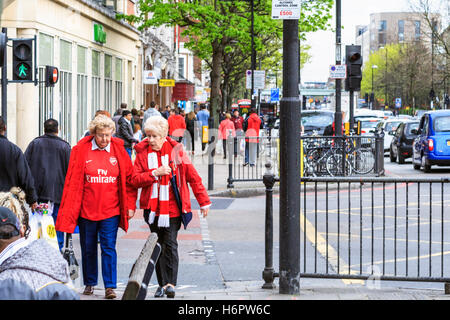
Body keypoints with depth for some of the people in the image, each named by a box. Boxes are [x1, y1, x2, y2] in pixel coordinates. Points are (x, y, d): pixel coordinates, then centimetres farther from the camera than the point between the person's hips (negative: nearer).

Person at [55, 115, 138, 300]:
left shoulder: (118, 150, 2)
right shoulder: (81, 150, -1)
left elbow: (129, 179, 7)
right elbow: (73, 181, 0)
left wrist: (130, 206, 2)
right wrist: (69, 211, -4)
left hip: (111, 210, -1)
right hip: (86, 209, 1)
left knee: (109, 248, -5)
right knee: (88, 248, 11)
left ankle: (110, 286, -2)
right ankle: (89, 283, 25)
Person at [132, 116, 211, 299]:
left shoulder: (176, 150, -2)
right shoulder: (143, 152, 4)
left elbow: (193, 177, 2)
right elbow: (136, 179, -3)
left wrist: (204, 201, 3)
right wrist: (156, 173, -17)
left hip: (173, 206, -3)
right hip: (152, 206, 3)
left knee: (170, 244, -9)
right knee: (158, 245, 8)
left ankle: (170, 284, -11)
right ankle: (162, 283, 14)